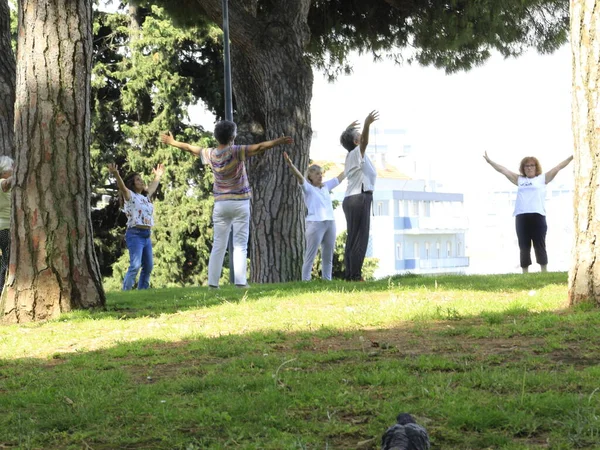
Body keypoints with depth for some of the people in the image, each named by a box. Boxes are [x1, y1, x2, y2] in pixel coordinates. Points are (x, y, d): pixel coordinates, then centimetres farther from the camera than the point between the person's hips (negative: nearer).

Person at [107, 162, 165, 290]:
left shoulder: (146, 197, 19)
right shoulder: (130, 196, -2)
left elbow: (152, 188, 40)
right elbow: (122, 187, -22)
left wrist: (158, 176, 52)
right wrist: (116, 175, -40)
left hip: (146, 235, 8)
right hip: (135, 234, -8)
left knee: (148, 266, 9)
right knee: (135, 265, -19)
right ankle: (125, 291, -20)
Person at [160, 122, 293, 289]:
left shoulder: (210, 154, 3)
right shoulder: (236, 152, -11)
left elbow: (189, 148, 18)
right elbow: (259, 147, -22)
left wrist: (172, 142, 33)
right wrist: (278, 142, -25)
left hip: (220, 204, 4)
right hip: (240, 202, -4)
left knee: (218, 245, 7)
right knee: (240, 245, -4)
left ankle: (213, 282, 3)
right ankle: (240, 281, -11)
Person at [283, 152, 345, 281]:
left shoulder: (326, 186, 17)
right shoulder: (308, 188, 0)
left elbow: (340, 177, 25)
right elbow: (299, 176, -17)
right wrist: (290, 165, -34)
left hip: (330, 223, 6)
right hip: (315, 223, -6)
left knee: (328, 256, 9)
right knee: (310, 256, -6)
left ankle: (327, 279, 15)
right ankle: (305, 280, -6)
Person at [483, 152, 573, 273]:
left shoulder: (542, 178, 13)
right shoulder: (519, 180, 21)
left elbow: (558, 167, 9)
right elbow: (504, 170, 25)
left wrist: (572, 157, 3)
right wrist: (489, 161, 26)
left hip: (537, 216, -3)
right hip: (521, 217, 3)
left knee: (540, 246, -1)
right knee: (524, 247, 3)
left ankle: (544, 273, 2)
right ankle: (525, 274, 6)